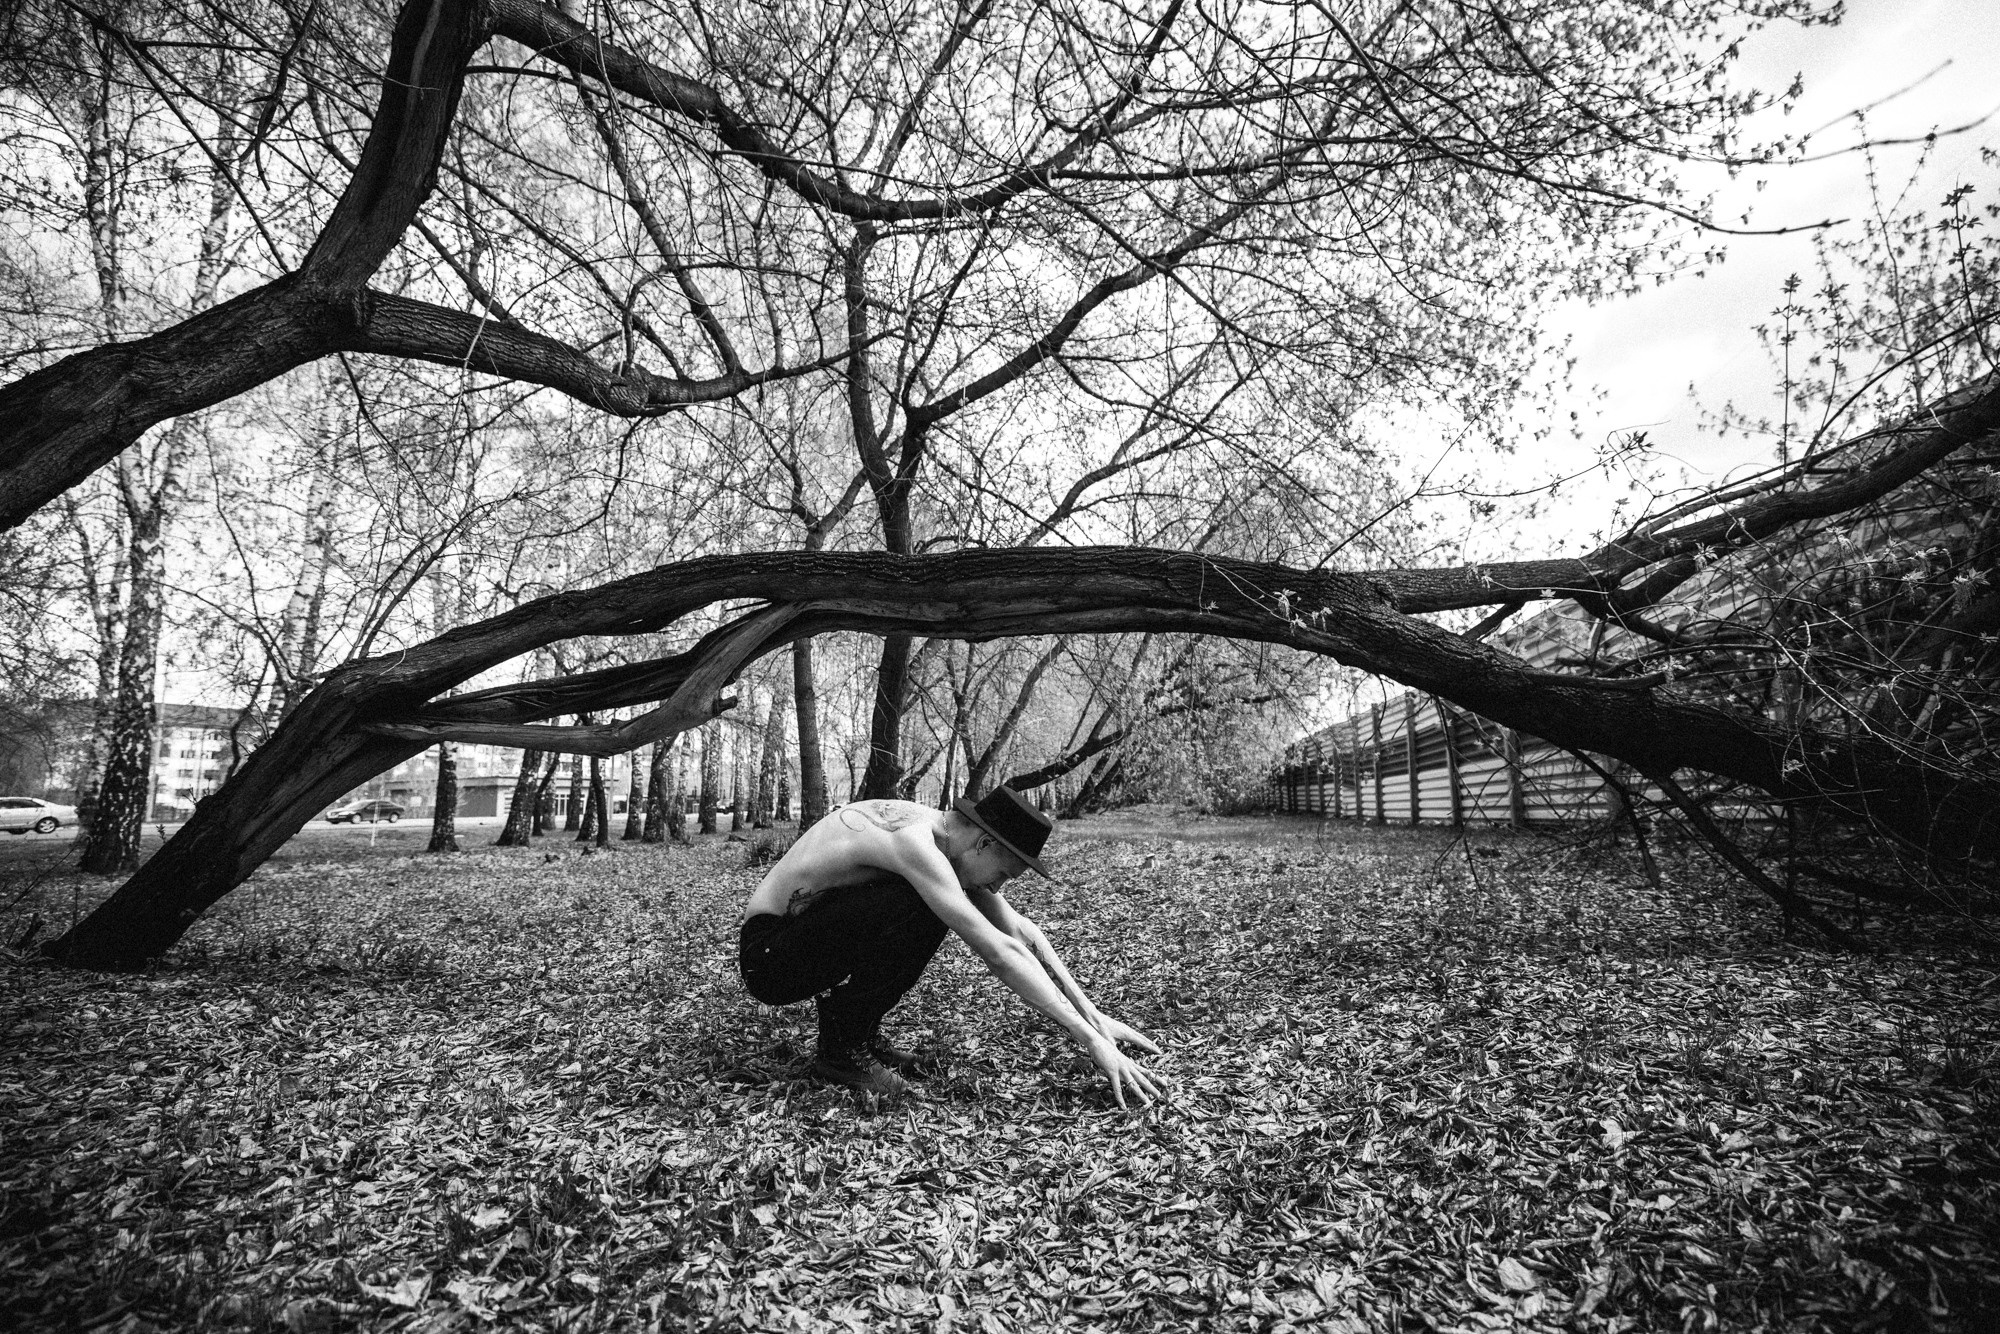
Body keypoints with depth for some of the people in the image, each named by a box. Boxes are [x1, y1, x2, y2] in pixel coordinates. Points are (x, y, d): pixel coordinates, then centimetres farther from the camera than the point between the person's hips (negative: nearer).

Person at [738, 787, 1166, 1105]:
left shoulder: (947, 837, 0)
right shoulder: (913, 840, -28)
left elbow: (1021, 931, 4)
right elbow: (999, 952, -31)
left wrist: (1094, 1016, 2)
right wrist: (1092, 1040, -26)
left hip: (807, 937, 9)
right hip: (766, 957, -9)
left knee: (938, 911, 4)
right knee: (917, 909, -27)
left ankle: (859, 1031, 10)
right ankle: (843, 1050, -8)